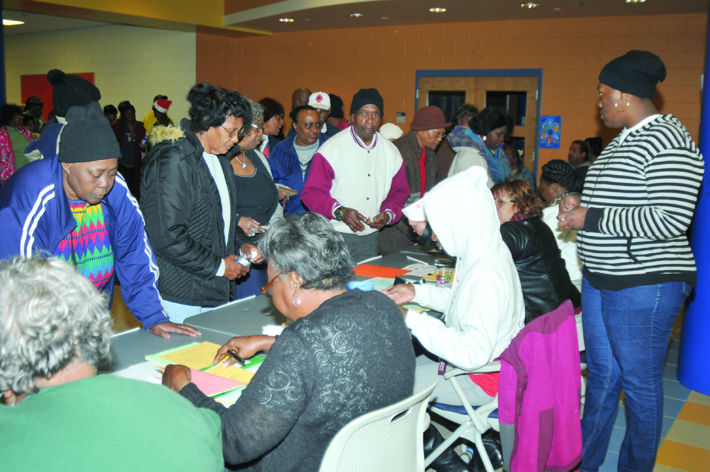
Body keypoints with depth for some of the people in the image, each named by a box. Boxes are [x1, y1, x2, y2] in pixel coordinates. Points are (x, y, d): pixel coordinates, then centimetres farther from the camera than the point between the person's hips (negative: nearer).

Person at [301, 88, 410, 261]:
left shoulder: (391, 152, 8)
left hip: (370, 238, 4)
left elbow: (399, 193, 16)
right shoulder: (331, 148, -7)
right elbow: (312, 193, -8)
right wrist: (340, 211, -23)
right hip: (335, 237, -4)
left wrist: (388, 214, -5)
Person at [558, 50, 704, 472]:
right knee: (601, 374, 19)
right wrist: (580, 205, 4)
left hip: (645, 286, -9)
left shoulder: (668, 142, -17)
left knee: (639, 383, 6)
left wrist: (591, 219, -20)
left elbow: (669, 219, -25)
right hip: (601, 280, 10)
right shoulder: (623, 140, 13)